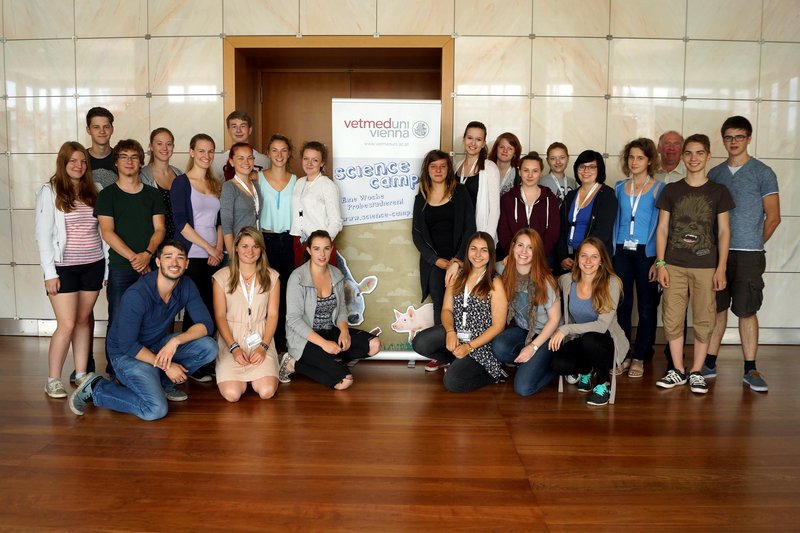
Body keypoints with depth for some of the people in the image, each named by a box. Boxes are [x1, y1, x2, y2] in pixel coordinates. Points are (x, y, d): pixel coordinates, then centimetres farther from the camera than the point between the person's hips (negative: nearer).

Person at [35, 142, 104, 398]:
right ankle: (53, 380, 8)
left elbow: (102, 230, 8)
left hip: (93, 265, 4)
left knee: (83, 320, 10)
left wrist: (108, 266, 3)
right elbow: (43, 235, -7)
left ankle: (81, 375, 18)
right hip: (64, 268, -4)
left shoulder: (93, 193, 8)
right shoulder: (49, 192, -4)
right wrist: (50, 273, -11)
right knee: (66, 324, -5)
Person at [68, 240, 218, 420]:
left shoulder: (187, 287, -9)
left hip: (159, 345, 6)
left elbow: (206, 324, -11)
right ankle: (95, 388, -4)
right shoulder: (136, 295, -27)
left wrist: (176, 340, -29)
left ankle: (163, 382, 6)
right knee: (156, 410, -25)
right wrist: (166, 366, -23)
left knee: (209, 348, -16)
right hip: (127, 353, -6)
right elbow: (127, 345, -24)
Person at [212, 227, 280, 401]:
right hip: (231, 339, -1)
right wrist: (234, 347, -12)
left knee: (266, 391, -20)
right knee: (232, 394, -20)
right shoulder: (222, 276, 1)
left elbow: (273, 314, 3)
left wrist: (263, 347, -9)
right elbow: (220, 316, 0)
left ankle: (255, 376, 16)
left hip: (261, 339, 1)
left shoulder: (271, 277, 6)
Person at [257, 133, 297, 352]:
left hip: (286, 240, 2)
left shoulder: (294, 180, 7)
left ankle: (282, 339, 15)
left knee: (285, 290, 4)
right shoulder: (259, 178, 1)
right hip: (265, 239, -2)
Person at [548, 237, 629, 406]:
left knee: (588, 339, -36)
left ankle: (603, 383, -6)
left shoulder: (612, 283, -18)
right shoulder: (566, 280, -8)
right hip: (578, 341, 3)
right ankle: (585, 371, 11)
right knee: (557, 364, -26)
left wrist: (566, 329, -30)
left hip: (606, 342, -3)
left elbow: (603, 325, -25)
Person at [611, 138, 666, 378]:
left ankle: (640, 357, 12)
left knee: (646, 306, 3)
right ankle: (624, 355, 12)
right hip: (622, 252, 3)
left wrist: (658, 261, -9)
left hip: (646, 253, -3)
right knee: (622, 305, 3)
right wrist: (610, 253, 7)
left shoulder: (658, 188, 1)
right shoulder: (619, 187, 11)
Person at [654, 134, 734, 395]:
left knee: (704, 321, 3)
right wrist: (660, 263, -1)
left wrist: (721, 268, -3)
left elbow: (724, 231, 4)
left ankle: (696, 372, 16)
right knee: (672, 319, 2)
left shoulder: (718, 191, 5)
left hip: (705, 267, -1)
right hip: (674, 265, 1)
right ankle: (677, 370, 16)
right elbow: (662, 229, 6)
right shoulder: (671, 190, 7)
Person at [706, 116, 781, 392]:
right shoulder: (715, 173, 10)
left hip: (748, 255, -3)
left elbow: (773, 217, 2)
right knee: (717, 308, 8)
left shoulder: (763, 173, 0)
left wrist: (754, 244, 4)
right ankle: (710, 363, 16)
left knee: (747, 310, 1)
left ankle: (750, 369, 10)